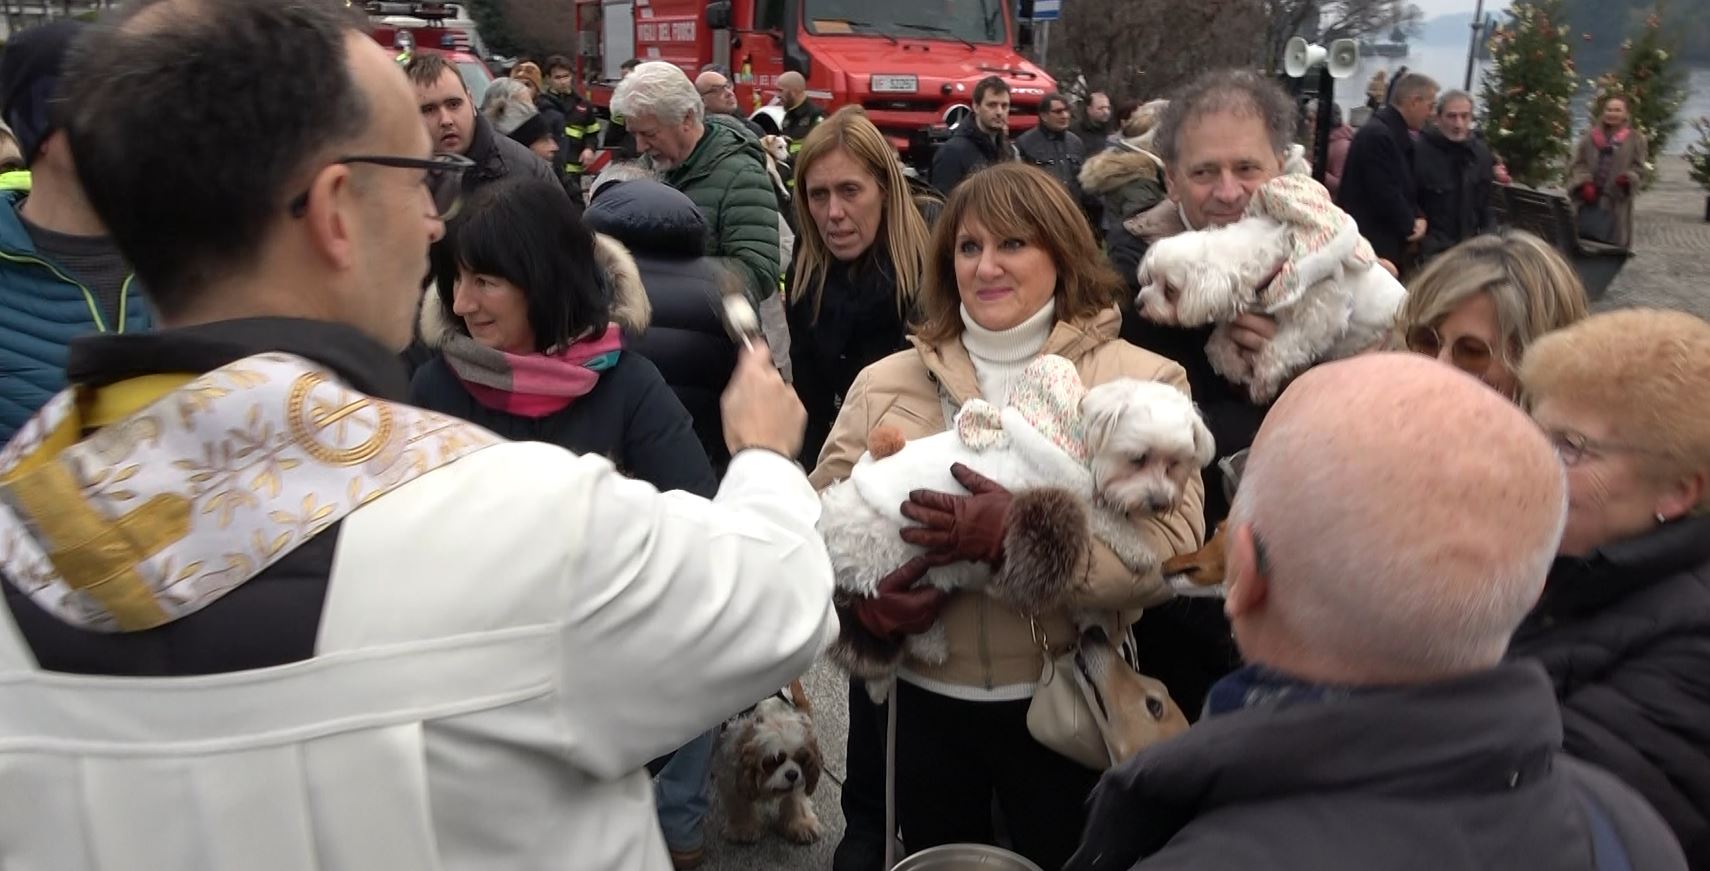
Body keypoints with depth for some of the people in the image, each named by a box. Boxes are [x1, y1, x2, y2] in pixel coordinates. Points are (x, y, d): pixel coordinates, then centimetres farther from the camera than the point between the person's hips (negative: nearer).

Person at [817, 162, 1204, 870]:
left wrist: (1018, 531, -30)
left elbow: (1171, 548, -18)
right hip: (925, 700, 3)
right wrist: (859, 597, -20)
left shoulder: (1141, 380, -7)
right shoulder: (887, 382, 2)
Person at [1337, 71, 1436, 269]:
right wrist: (1410, 226, -6)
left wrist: (1417, 217, 0)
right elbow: (1385, 194, -21)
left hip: (1389, 242, 10)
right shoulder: (1377, 134, -18)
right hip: (1368, 244, -10)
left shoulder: (1398, 134, 14)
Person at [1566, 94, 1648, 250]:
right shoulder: (1590, 136, 11)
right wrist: (1584, 184, -9)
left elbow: (1639, 167, 4)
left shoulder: (1635, 139, 7)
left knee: (1613, 243, -3)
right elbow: (1577, 164, 8)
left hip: (1616, 201, -2)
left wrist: (1628, 178, -17)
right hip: (1589, 200, 2)